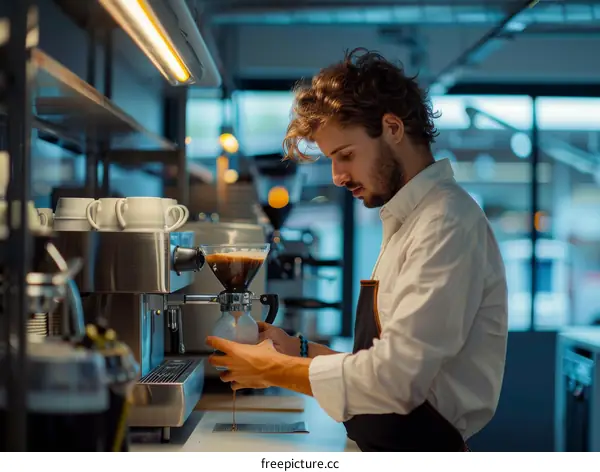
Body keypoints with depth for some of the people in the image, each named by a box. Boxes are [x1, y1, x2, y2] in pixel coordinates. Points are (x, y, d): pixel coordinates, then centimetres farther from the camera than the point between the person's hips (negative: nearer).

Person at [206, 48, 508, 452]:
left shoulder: (448, 222, -16)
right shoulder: (410, 220, 13)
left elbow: (396, 378, -22)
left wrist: (274, 370, -11)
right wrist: (301, 352, 5)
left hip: (423, 451, -7)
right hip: (388, 449, 8)